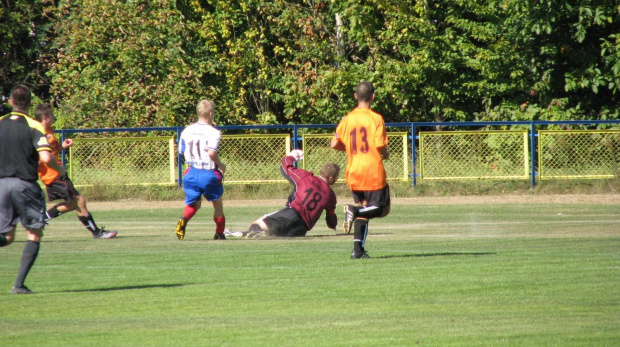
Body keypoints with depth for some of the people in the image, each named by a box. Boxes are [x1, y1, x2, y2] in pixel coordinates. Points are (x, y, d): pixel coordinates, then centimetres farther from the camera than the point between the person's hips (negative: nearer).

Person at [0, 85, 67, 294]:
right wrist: (60, 170, 2)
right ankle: (19, 284, -5)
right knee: (34, 234, 7)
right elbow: (45, 157, -18)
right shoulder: (33, 126, -6)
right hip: (25, 185, -4)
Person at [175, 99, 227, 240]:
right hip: (208, 173, -4)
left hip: (191, 173, 4)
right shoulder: (213, 132, -13)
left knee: (194, 204, 14)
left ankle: (183, 220, -17)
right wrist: (221, 165, -8)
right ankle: (219, 233, 23)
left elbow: (181, 151, 11)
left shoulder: (186, 131, 5)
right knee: (218, 204, 18)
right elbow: (212, 153, -25)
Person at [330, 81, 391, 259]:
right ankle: (355, 210, -22)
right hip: (373, 172, -5)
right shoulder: (376, 118, -8)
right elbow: (381, 146, -13)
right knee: (382, 208, 6)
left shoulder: (347, 119, 5)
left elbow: (334, 144, 6)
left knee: (362, 213, 14)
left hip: (353, 173, 5)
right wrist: (386, 155, 10)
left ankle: (358, 249, -2)